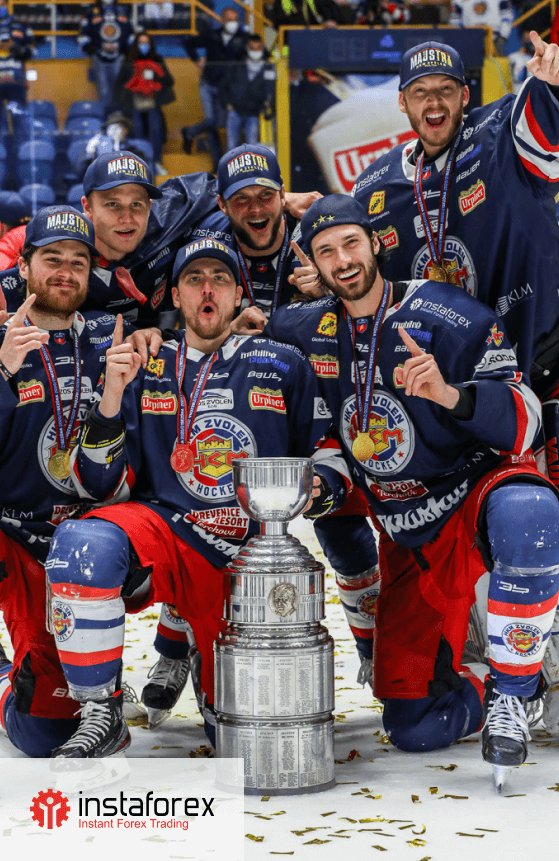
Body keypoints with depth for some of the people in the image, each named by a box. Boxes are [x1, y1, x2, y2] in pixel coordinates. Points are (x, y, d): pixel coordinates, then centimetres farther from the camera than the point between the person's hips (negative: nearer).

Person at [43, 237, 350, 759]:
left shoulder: (284, 367, 8)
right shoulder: (146, 371, 10)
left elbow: (330, 459, 12)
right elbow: (100, 483, 4)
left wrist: (316, 487, -12)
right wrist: (112, 397, -12)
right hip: (164, 530, 0)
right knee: (83, 542, -36)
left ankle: (209, 663, 35)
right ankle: (101, 714, -20)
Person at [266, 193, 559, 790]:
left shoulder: (450, 317, -13)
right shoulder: (309, 331, 0)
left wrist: (448, 393, -37)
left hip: (477, 492, -4)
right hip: (407, 537, 4)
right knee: (414, 728, -2)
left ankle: (511, 687, -25)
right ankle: (476, 686, 32)